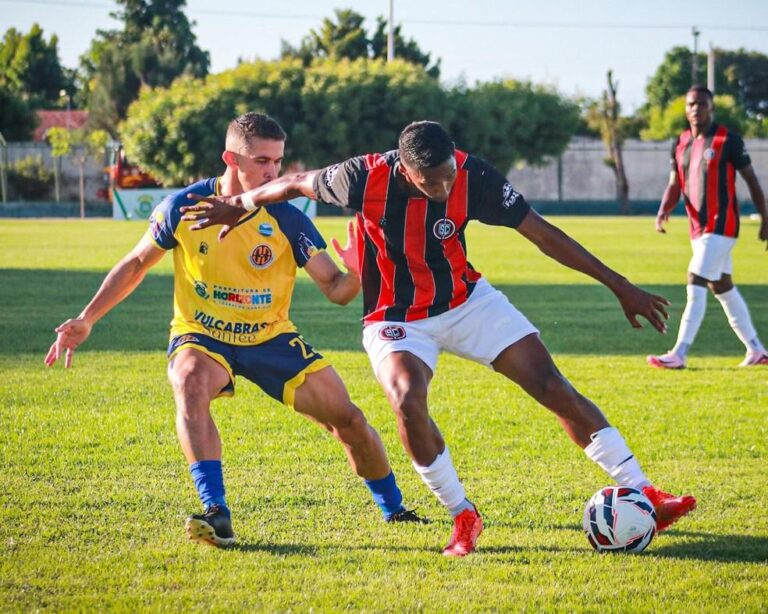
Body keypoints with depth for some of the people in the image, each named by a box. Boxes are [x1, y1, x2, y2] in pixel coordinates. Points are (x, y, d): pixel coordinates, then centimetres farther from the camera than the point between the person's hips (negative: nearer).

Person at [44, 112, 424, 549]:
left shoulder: (287, 220, -14)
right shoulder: (185, 207, -13)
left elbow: (336, 290, -15)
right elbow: (137, 264, 3)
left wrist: (358, 275, -39)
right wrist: (86, 321, 0)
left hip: (270, 338, 1)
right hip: (200, 336, -1)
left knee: (348, 418, -4)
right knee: (191, 381, -36)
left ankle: (394, 509, 23)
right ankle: (216, 514, -38)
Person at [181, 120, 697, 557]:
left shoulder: (472, 176, -22)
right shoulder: (367, 179, -26)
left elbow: (542, 233, -14)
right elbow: (298, 182, -6)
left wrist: (619, 286, -13)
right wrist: (239, 205, 7)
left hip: (467, 301, 2)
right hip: (396, 319, -2)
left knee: (551, 385, -11)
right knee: (407, 400, -31)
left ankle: (644, 495, -7)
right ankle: (464, 516, -10)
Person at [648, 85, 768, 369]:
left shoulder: (727, 140, -9)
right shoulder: (680, 144, 10)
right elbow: (675, 185, 10)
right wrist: (663, 211, -10)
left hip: (720, 226, -8)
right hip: (698, 227, 8)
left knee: (696, 285, -14)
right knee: (723, 288, 14)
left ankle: (679, 354, -16)